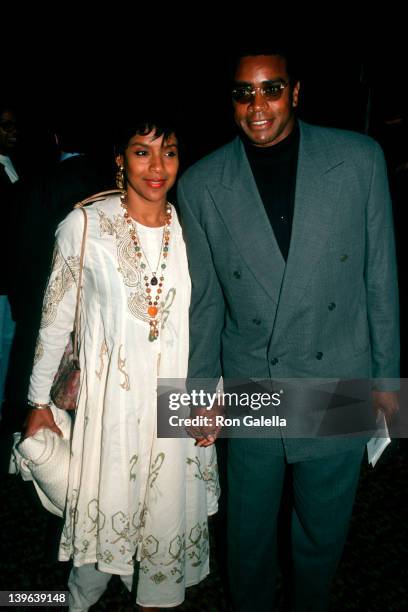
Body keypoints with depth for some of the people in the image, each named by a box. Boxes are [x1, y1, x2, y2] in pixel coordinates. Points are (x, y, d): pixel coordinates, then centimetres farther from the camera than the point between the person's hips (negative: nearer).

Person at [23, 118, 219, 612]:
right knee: (104, 511, 12)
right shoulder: (83, 226, -8)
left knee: (170, 510, 16)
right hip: (110, 399, -2)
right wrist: (39, 400, 4)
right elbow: (55, 318, -1)